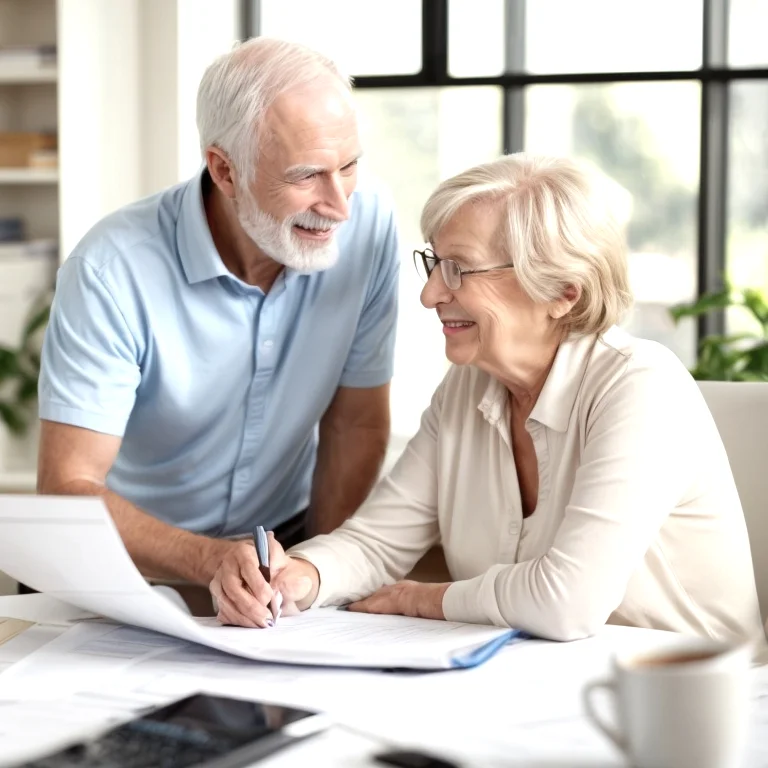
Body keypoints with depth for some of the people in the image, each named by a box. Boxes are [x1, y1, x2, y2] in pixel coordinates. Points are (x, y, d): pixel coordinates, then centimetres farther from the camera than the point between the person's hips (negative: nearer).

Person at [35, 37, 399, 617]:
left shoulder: (368, 220, -10)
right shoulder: (113, 269, -20)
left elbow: (356, 425, 0)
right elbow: (67, 487, -21)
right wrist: (210, 560, -36)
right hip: (142, 565, -2)